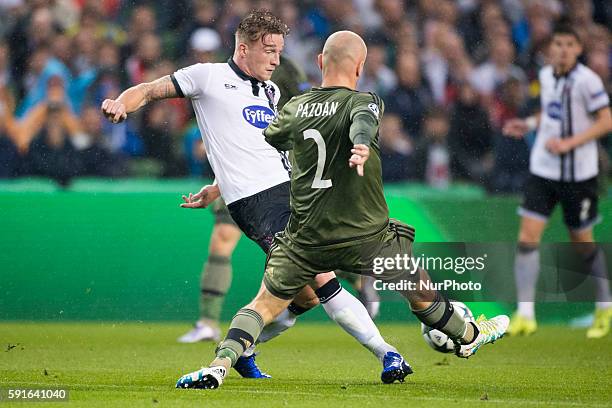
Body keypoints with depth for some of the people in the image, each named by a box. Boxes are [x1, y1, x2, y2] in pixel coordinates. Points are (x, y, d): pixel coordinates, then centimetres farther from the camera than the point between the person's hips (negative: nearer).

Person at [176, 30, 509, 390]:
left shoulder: (296, 107, 4)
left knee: (263, 305, 8)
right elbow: (362, 120, -32)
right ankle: (468, 336, 41)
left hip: (305, 239, 3)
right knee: (421, 292, 20)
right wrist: (362, 144, -54)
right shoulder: (362, 101, -9)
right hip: (366, 237, -3)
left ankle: (219, 366, -13)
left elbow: (270, 139, 22)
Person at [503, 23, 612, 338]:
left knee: (583, 242, 7)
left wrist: (569, 143, -21)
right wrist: (530, 123, 6)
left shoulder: (586, 80, -14)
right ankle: (525, 314, -7)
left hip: (579, 173, -5)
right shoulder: (546, 75, 5)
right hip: (542, 168, 5)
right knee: (528, 235, -8)